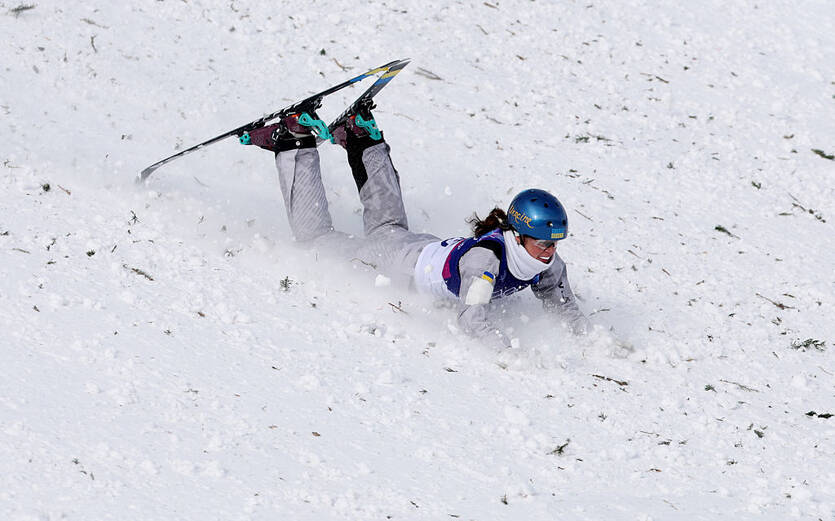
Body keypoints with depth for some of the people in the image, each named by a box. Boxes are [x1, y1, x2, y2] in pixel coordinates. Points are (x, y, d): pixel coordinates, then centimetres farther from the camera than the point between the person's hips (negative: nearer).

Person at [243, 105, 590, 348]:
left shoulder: (547, 263, -21)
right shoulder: (486, 257, -43)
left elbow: (562, 305, -6)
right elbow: (472, 317, -50)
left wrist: (587, 335, -22)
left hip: (432, 250, 6)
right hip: (406, 261, -6)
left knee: (388, 223, 37)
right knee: (315, 236, 11)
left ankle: (363, 140, 46)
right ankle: (296, 142, 19)